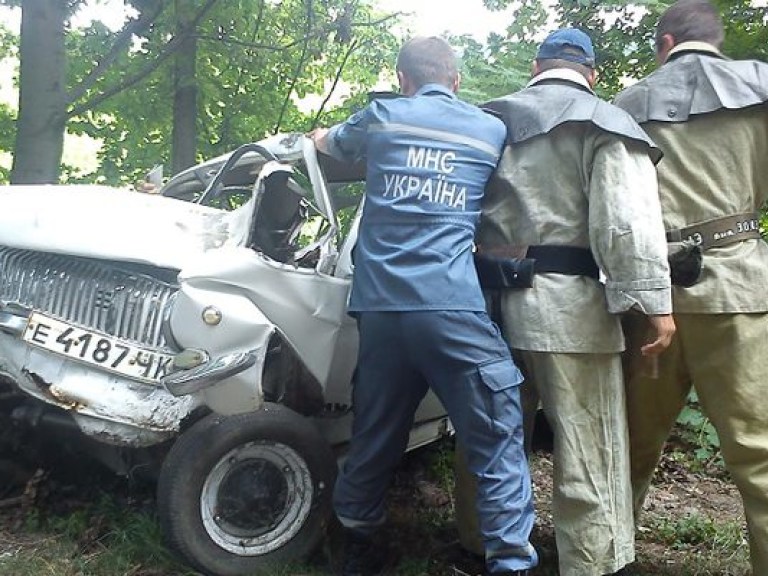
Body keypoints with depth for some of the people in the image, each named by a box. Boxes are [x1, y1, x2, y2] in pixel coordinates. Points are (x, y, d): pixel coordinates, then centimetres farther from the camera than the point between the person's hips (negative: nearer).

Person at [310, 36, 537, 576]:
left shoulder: (380, 117, 15)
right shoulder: (492, 130, 14)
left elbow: (325, 142, 35)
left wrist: (321, 136, 58)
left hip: (380, 307, 3)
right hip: (453, 308, -2)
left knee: (375, 437, 15)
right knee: (497, 439, 1)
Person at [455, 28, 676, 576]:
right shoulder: (603, 124, 0)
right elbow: (628, 218, -13)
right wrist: (653, 301, -16)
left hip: (489, 300, 6)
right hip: (567, 304, -5)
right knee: (589, 456, 1)